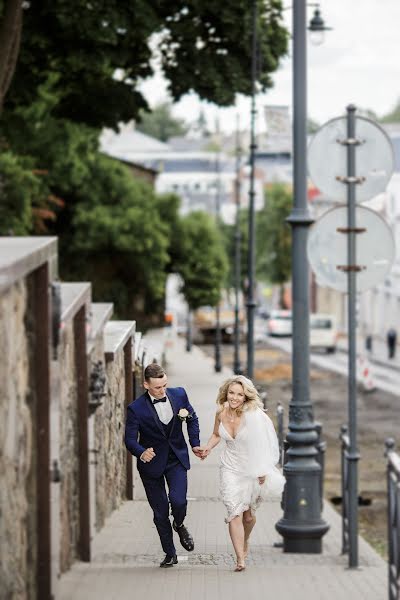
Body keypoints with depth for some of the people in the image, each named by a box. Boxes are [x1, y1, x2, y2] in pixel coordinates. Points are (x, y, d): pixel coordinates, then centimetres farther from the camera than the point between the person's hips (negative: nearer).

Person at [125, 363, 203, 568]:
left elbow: (192, 419, 13)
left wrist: (195, 443, 4)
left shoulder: (179, 395, -5)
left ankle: (179, 525, 15)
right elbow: (130, 439, -14)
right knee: (160, 513, 4)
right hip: (152, 463, -1)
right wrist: (141, 452, -34)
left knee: (178, 500, -20)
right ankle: (170, 554, 19)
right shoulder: (136, 409, -16)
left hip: (176, 459, 1)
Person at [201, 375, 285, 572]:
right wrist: (208, 447, -6)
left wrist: (262, 471, -12)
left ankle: (244, 543, 43)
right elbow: (216, 434, 13)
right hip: (230, 467, 2)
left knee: (248, 515, 12)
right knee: (234, 511, -13)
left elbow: (262, 443, -14)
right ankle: (240, 558, -14)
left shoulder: (253, 415, -20)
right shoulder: (221, 412, -6)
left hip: (251, 469, -2)